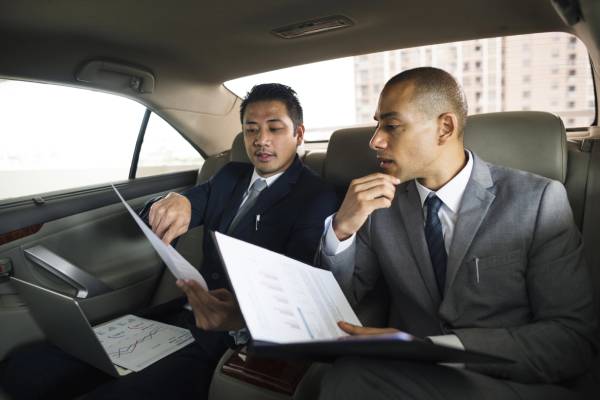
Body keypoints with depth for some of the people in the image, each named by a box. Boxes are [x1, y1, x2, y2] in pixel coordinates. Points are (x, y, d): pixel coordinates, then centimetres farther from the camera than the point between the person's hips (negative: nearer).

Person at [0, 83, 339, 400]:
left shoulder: (318, 199, -5)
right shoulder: (231, 175, 14)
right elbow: (153, 218, 9)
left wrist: (245, 314, -36)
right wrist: (174, 203, -15)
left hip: (232, 340, -5)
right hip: (181, 316, 6)